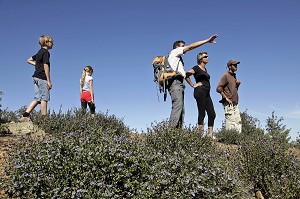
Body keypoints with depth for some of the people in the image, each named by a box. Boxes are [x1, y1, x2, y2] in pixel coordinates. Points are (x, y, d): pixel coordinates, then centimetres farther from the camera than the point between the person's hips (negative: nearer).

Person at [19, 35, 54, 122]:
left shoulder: (39, 52, 21)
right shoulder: (45, 52, -7)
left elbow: (29, 60, 32)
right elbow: (46, 66, -15)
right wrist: (49, 81, -16)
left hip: (36, 77, 9)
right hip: (42, 78, -9)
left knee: (37, 99, 7)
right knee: (44, 98, -8)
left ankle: (25, 116, 1)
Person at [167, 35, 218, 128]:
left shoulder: (178, 58, 36)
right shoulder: (174, 51, 12)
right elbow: (191, 47, 2)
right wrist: (207, 40, 1)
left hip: (178, 83, 10)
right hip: (175, 81, -10)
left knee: (181, 109, -1)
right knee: (177, 106, -23)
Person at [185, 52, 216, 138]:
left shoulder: (205, 69, 23)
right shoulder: (197, 68, -2)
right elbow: (186, 75, -14)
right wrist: (193, 85, -9)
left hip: (207, 93, 9)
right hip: (200, 91, -9)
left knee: (212, 114, 3)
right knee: (202, 113, -8)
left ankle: (210, 134, 7)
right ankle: (201, 134, -4)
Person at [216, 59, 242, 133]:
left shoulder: (234, 76, 20)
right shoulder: (226, 75, -6)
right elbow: (219, 88, -16)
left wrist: (238, 84, 7)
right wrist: (226, 98, -19)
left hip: (235, 104, 9)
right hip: (229, 104, -9)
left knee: (238, 121, 8)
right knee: (231, 122, -11)